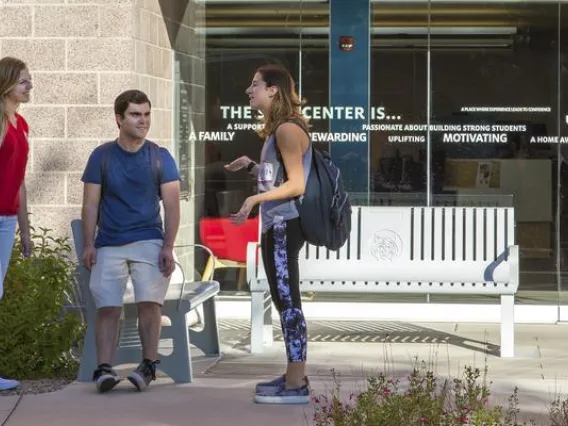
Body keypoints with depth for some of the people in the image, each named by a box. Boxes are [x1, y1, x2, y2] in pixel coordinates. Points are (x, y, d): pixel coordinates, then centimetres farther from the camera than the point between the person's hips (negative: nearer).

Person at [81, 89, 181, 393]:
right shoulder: (101, 156, 5)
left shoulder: (160, 157, 4)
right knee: (107, 307, -9)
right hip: (109, 244, 1)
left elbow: (171, 205, 0)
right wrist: (88, 245, -4)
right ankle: (103, 369, -9)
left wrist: (168, 247, -9)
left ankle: (149, 365, -6)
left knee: (149, 302, -16)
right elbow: (91, 203, 5)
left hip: (149, 242, -1)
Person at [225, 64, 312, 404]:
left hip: (284, 227, -11)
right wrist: (251, 165, 26)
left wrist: (256, 198, -28)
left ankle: (296, 386, -8)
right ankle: (295, 376, 21)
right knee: (286, 302, 14)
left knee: (288, 302, -9)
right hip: (277, 227, 11)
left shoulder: (288, 129, -14)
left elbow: (297, 184, -20)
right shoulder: (278, 129, 17)